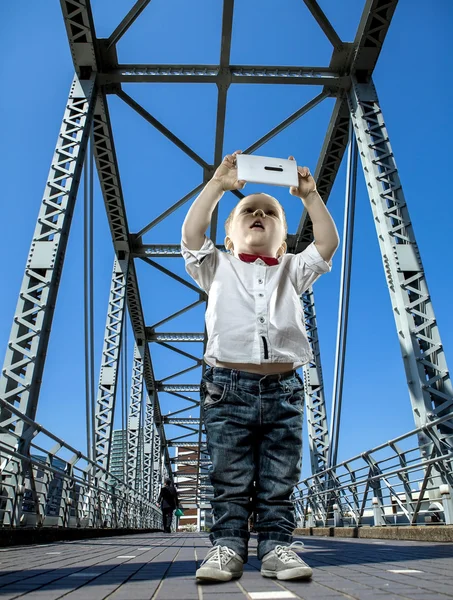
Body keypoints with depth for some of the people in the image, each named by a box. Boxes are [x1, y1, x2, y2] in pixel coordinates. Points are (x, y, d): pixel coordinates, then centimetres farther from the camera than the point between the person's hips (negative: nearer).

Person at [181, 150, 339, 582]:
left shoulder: (291, 271, 19)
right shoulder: (218, 268, 15)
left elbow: (328, 243, 8)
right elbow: (191, 233, 0)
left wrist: (310, 194, 6)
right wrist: (218, 185, 0)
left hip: (283, 389, 2)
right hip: (229, 386, -1)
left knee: (279, 482, 7)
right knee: (230, 481, 4)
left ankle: (277, 547, 18)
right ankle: (227, 547, 15)